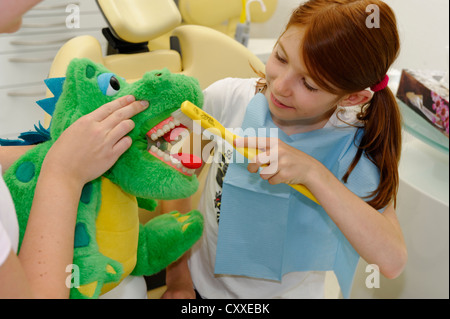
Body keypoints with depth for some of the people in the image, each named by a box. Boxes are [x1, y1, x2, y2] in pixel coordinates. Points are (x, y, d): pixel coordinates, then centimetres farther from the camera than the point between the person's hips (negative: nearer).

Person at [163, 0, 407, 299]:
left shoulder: (357, 151, -18)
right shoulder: (228, 98, -15)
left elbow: (392, 261, -27)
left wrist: (314, 173, -34)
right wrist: (178, 275, -3)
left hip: (287, 291, 2)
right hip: (200, 283, -1)